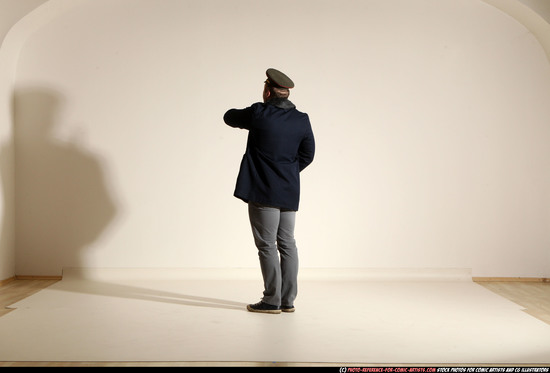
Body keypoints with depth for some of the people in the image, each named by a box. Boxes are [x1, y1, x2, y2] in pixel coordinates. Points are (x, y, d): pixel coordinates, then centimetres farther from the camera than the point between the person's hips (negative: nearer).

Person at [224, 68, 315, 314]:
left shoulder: (259, 114, -10)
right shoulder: (302, 120, 4)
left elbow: (229, 117, 7)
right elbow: (308, 154, 10)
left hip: (263, 191, -5)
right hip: (289, 192, 6)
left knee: (267, 245, -1)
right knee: (287, 244, 10)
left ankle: (271, 301, 3)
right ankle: (288, 300, 15)